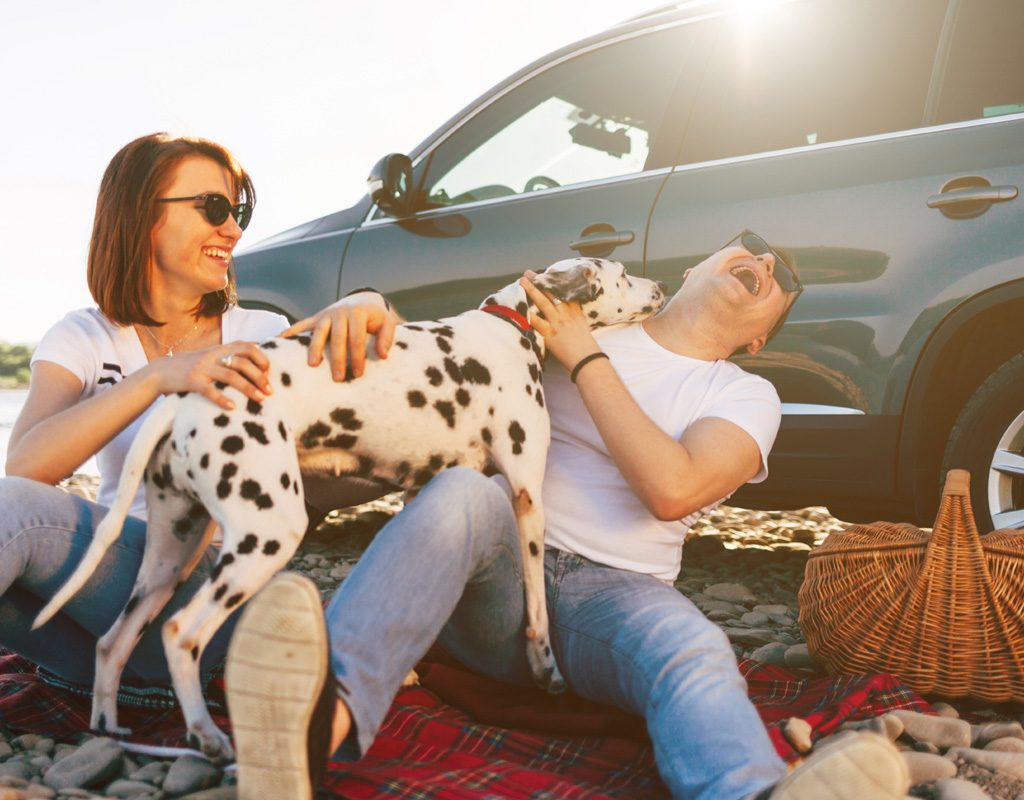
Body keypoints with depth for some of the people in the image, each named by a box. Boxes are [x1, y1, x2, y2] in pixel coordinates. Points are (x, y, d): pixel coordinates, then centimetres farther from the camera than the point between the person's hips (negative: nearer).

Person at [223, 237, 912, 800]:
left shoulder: (748, 395, 11)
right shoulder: (570, 317, 15)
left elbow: (673, 489, -10)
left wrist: (585, 358, -6)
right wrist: (371, 305, -12)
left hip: (619, 594, 0)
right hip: (499, 577, 1)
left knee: (697, 654, -34)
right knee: (463, 490, -33)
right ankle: (325, 717, -58)